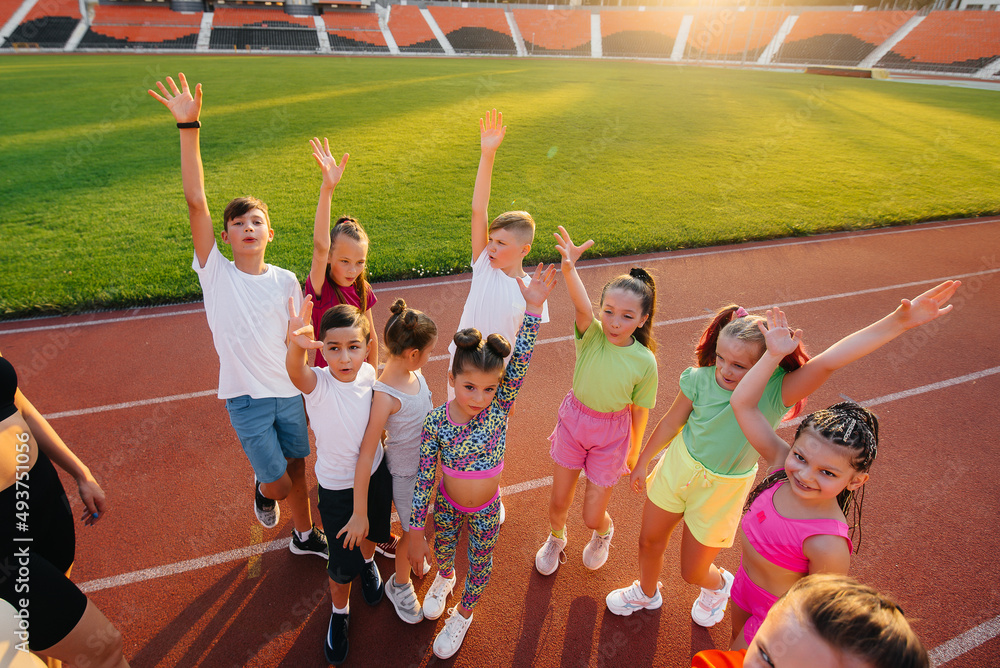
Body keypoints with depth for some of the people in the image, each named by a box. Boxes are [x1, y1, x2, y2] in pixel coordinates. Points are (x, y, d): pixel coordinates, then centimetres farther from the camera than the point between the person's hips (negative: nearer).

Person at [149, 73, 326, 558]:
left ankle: (304, 535, 43)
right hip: (246, 397, -2)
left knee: (296, 468, 18)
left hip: (289, 391, 3)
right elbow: (195, 201, -20)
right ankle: (262, 489, 40)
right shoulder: (215, 273, -10)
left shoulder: (285, 280, -3)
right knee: (279, 482, 2)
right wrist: (188, 127, -27)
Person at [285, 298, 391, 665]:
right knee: (342, 564, 8)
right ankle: (339, 613, 40)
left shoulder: (369, 374, -14)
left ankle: (368, 562, 62)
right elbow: (295, 370, -52)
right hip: (336, 486, -3)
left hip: (375, 473, 3)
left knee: (370, 532, 27)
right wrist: (296, 345, -74)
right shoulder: (317, 383, -26)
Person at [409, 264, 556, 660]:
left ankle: (463, 614, 53)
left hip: (486, 509, 0)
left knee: (480, 564, 21)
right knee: (443, 548, 28)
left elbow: (520, 361, -39)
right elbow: (424, 479, -18)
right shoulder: (436, 422, -26)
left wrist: (533, 306, -48)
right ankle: (444, 577, 65)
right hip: (447, 504, 0)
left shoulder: (499, 406, -26)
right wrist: (415, 532, -13)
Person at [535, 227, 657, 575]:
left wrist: (634, 454, 6)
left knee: (592, 516, 9)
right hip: (574, 419, 1)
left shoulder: (645, 362, -18)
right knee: (559, 501, 15)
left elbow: (639, 411, -6)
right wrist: (569, 269, -61)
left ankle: (604, 532, 48)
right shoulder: (591, 335, -19)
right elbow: (582, 307, -41)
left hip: (611, 434, -1)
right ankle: (556, 538, 50)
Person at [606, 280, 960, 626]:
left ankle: (718, 585, 55)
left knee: (693, 572, 15)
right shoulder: (701, 379, -21)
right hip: (677, 467, 2)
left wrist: (899, 321, -53)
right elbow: (672, 422, -5)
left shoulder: (774, 393, -28)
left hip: (721, 488, -2)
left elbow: (829, 360, -45)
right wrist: (642, 462, 7)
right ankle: (646, 592, 54)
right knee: (649, 541, 20)